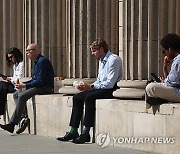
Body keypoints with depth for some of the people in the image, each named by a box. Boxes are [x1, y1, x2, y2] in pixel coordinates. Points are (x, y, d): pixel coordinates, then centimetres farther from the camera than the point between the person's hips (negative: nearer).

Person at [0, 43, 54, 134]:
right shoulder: (36, 62, 18)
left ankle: (12, 124, -26)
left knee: (22, 96, -26)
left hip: (45, 88, -11)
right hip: (38, 86, 11)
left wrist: (24, 85, -17)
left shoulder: (42, 61, -16)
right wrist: (22, 84, 5)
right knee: (16, 94, 3)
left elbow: (39, 81, -22)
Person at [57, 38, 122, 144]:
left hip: (112, 89, -10)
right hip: (102, 88, 10)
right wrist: (87, 86, 3)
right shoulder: (101, 61, 16)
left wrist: (90, 86, -19)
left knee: (89, 97, -30)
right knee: (77, 97, -2)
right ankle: (73, 131, -5)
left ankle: (86, 133, -27)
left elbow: (110, 83, -21)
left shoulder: (113, 60, -14)